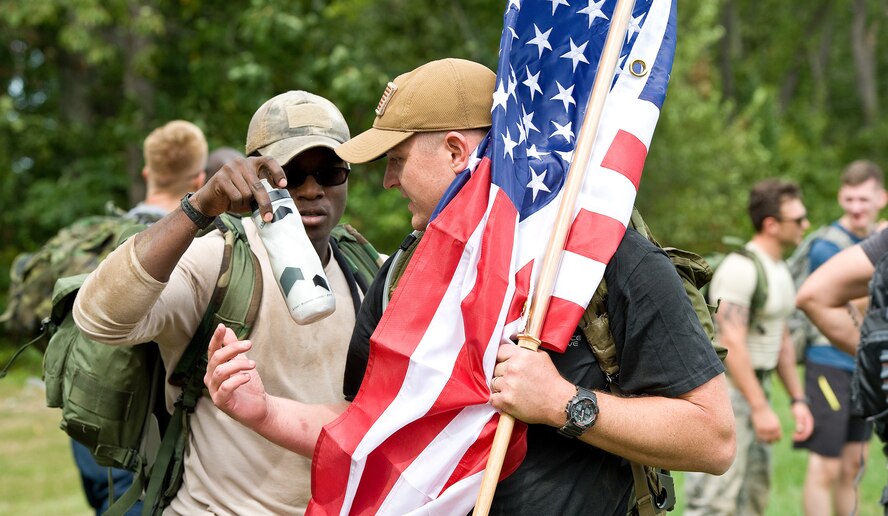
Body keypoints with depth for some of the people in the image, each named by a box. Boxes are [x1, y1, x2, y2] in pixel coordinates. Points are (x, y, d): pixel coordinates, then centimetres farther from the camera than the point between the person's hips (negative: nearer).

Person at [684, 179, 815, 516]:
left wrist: (797, 399, 14)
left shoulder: (780, 270, 13)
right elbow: (732, 343, -24)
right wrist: (760, 408, -25)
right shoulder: (741, 268, -18)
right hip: (725, 390, -10)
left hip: (755, 385, 10)